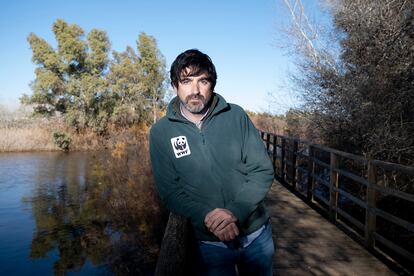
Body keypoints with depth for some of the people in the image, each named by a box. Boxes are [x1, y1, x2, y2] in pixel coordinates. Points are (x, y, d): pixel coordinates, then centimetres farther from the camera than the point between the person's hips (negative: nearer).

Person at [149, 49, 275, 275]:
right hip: (210, 244, -2)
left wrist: (235, 211, -22)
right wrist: (207, 218, -25)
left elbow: (263, 171, -7)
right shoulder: (161, 132, -8)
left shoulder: (236, 116, -7)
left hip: (257, 234, 2)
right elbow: (170, 192, -9)